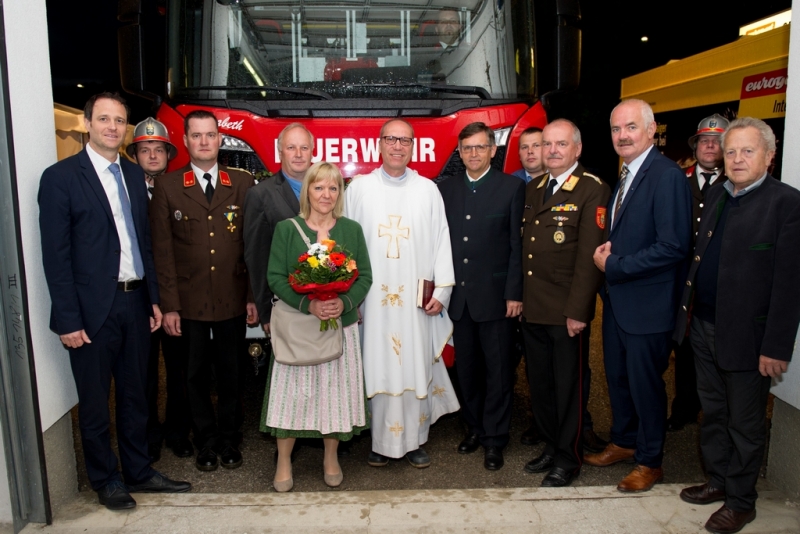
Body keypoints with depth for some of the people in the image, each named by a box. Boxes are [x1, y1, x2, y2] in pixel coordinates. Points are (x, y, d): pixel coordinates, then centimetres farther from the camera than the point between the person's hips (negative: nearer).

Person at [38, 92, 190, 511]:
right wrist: (68, 319, -13)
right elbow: (56, 255, -10)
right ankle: (105, 479, 29)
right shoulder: (60, 177, -7)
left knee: (134, 394, 16)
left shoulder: (134, 175, 10)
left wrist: (154, 299, 9)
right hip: (92, 308, -5)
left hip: (135, 302, 5)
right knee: (95, 400, 11)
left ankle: (138, 471, 32)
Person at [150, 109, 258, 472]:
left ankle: (228, 439, 31)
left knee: (229, 373, 12)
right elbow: (162, 250, -2)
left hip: (232, 301, 1)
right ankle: (206, 441, 30)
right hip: (189, 302, 0)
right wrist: (169, 305, -6)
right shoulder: (167, 187, 1)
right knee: (197, 375, 12)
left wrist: (253, 296, -2)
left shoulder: (242, 184, 3)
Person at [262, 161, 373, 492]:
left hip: (341, 326, 2)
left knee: (335, 391, 9)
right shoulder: (286, 229, 0)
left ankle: (331, 458, 29)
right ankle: (284, 462, 22)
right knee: (293, 393, 3)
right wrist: (308, 304, -19)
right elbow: (275, 278, -5)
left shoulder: (352, 230, 5)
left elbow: (365, 277, 3)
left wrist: (344, 302, -16)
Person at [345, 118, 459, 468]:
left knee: (416, 367, 6)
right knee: (377, 368, 6)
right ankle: (381, 441, 20)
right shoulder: (359, 188, 4)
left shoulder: (428, 190, 5)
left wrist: (442, 290, -2)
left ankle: (414, 440, 21)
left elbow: (441, 242, 4)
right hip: (373, 296, 0)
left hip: (416, 299, 1)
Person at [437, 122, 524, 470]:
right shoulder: (446, 189, 8)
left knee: (498, 370, 6)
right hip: (458, 294, 3)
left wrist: (514, 293, -10)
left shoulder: (512, 187, -2)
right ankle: (474, 427, 31)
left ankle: (494, 439, 20)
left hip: (495, 294, -3)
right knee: (466, 368, 13)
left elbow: (518, 244, -5)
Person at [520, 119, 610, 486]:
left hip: (566, 311, -6)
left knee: (568, 386, 7)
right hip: (532, 308, 6)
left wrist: (577, 310, -18)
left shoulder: (593, 191, -9)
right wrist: (518, 296, 8)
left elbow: (589, 255, -15)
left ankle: (568, 459, 25)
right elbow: (523, 246, 12)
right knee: (539, 383, 16)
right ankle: (550, 446, 34)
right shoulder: (532, 189, 12)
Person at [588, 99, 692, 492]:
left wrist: (615, 265, -18)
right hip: (616, 298, 8)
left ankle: (649, 462, 26)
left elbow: (674, 246, -24)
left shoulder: (667, 176, -17)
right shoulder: (623, 176, 11)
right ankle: (623, 442, 40)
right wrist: (605, 250, -2)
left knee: (645, 384, 7)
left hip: (647, 304, -8)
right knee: (617, 377, 19)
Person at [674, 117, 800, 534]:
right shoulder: (715, 196, 9)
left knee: (745, 425, 10)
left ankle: (741, 501, 28)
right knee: (712, 414, 20)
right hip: (704, 328, 7)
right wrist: (688, 310, 7)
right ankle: (718, 481, 39)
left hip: (746, 336, -6)